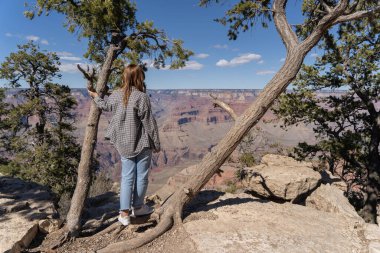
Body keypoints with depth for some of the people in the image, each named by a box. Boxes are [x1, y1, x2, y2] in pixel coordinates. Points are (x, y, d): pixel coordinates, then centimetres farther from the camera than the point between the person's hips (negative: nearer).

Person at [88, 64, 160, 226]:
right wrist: (156, 144, -4)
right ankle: (137, 206, 29)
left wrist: (95, 97, 45)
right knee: (141, 176, 12)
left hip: (124, 144, 6)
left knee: (127, 177, 13)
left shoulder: (116, 95, 1)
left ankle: (124, 213, 14)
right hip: (142, 144, -5)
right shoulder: (142, 97, -17)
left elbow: (105, 105, 23)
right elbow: (149, 123, -15)